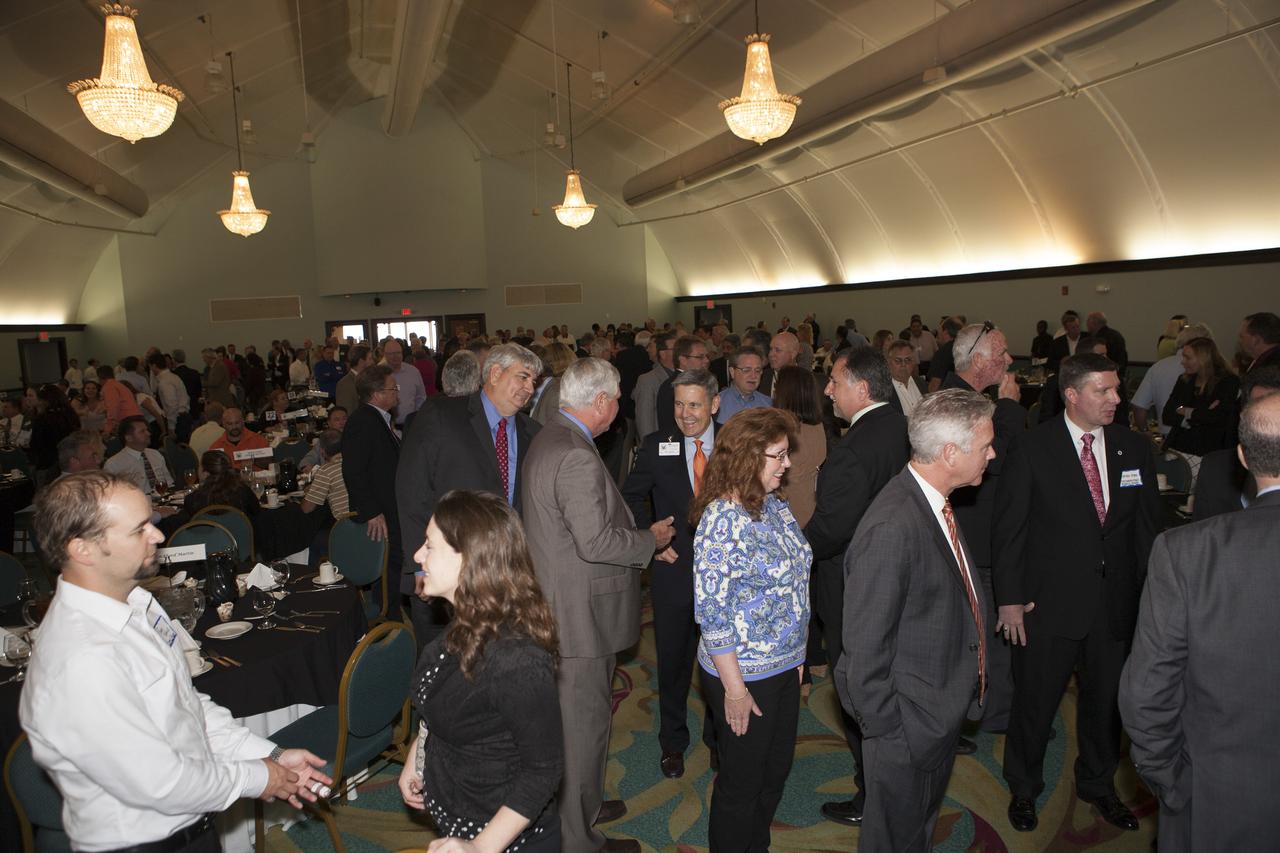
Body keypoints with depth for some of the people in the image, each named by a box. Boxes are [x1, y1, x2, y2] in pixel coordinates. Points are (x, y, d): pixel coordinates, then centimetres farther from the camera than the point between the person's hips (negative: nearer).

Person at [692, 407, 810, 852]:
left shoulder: (776, 504, 1)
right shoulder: (723, 518, -23)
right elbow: (710, 611, -22)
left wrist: (797, 655, 13)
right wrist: (734, 688, -18)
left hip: (785, 666, 8)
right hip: (744, 673, -8)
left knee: (777, 770, 23)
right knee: (742, 782, 12)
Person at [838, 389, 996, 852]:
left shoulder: (936, 503, 0)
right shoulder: (892, 527, -32)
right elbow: (865, 645, -26)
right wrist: (885, 727, -18)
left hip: (945, 708, 9)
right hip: (907, 725, -9)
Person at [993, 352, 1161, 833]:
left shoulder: (1134, 449, 2)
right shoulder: (1032, 448, -11)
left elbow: (1147, 527, 7)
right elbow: (1008, 528, -9)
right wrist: (1009, 599, -10)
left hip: (1116, 603, 4)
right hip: (1049, 604, -4)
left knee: (1106, 700, 19)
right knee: (1035, 702, 10)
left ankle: (1098, 784, 44)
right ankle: (1023, 788, 34)